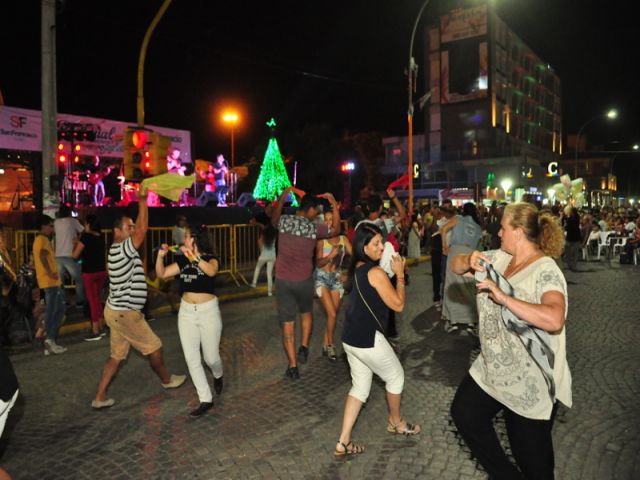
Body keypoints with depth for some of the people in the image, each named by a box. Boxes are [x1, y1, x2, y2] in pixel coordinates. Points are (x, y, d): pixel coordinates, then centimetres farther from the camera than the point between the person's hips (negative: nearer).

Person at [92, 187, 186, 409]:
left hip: (118, 311, 10)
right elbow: (142, 230, -28)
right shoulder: (121, 250, -22)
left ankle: (100, 397, 18)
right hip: (124, 313, -10)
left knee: (117, 355, 15)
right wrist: (142, 201, -26)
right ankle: (167, 380, 30)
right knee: (154, 347, 10)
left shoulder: (121, 249, 9)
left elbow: (138, 229, 14)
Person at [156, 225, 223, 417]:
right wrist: (161, 255, -11)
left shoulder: (210, 258, -8)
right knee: (192, 359, 2)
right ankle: (206, 400, 13)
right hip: (186, 312, 4)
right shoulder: (182, 260, 6)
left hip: (208, 310, -4)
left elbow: (211, 271, -30)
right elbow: (161, 274, 4)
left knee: (211, 357, 4)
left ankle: (218, 375, 41)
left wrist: (193, 257, -40)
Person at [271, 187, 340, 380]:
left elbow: (273, 220, 21)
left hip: (283, 280, 1)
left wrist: (282, 199, 24)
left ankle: (293, 367, 8)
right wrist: (335, 205, 8)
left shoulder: (283, 221, -4)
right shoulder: (314, 228, -9)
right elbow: (336, 229, 9)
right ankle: (304, 347, 16)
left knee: (288, 322, 6)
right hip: (304, 280, -1)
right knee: (306, 312, 28)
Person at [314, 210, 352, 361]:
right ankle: (330, 344, 10)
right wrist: (331, 255, -30)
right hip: (322, 277, -4)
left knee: (334, 314, 7)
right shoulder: (321, 240, -9)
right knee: (332, 314, -11)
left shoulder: (343, 239, 0)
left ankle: (326, 344, 25)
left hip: (336, 278, 4)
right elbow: (318, 263, -13)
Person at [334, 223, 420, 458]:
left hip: (350, 338, 8)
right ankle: (396, 422, 40)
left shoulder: (356, 269, 7)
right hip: (368, 340, -8)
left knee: (360, 386, 17)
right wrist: (400, 274, -7)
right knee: (395, 377, 18)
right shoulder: (376, 273, -20)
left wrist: (392, 271, 9)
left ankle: (343, 442, 16)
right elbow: (398, 305, -13)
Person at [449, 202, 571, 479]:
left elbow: (554, 320, -39)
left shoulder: (546, 271, -22)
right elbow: (455, 266, 7)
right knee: (464, 414, 12)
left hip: (531, 381, -7)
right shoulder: (498, 259, 0)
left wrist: (504, 298, -38)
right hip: (493, 370, 7)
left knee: (530, 450, 11)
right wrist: (469, 260, -16)